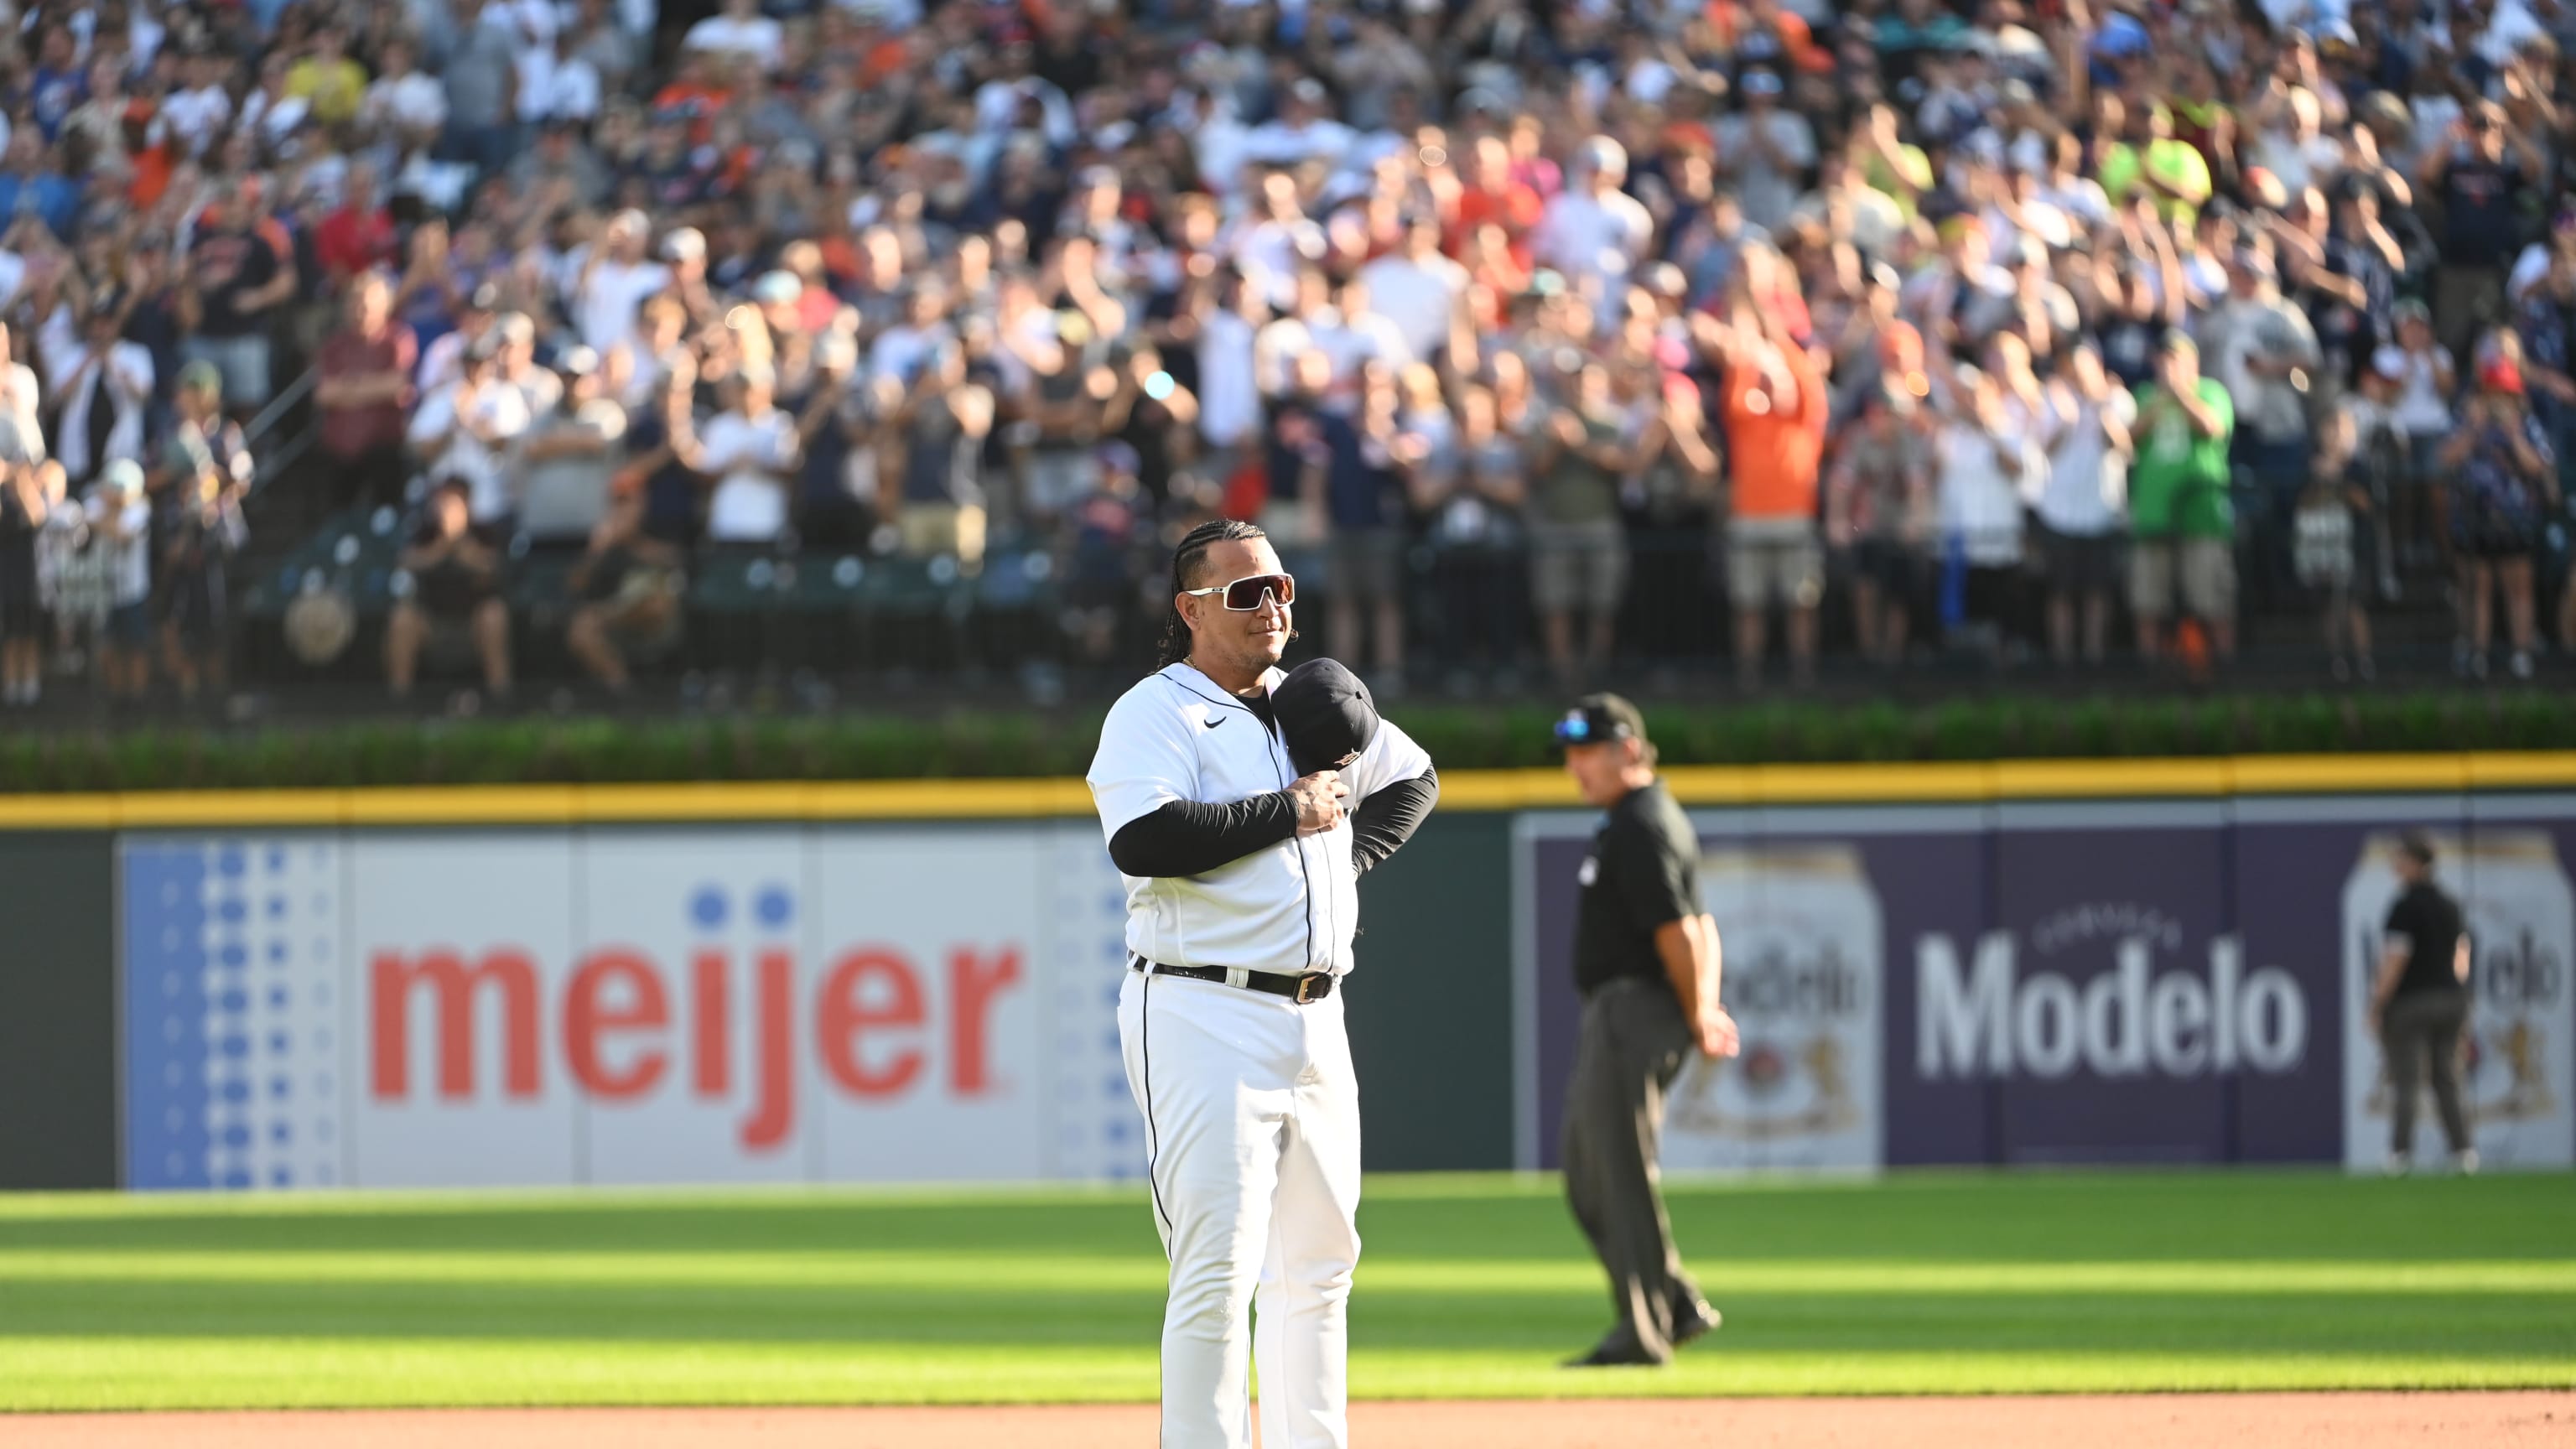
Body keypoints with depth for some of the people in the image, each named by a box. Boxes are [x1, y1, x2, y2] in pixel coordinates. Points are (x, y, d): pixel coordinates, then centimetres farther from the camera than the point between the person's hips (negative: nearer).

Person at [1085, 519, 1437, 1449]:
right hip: (1204, 1018, -8)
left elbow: (1412, 780, 34)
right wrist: (1290, 813, -17)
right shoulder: (1153, 714, -6)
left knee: (1319, 1260, 12)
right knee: (1218, 1267, -14)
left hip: (1315, 1019, 8)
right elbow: (1142, 841, -24)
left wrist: (1350, 854, 14)